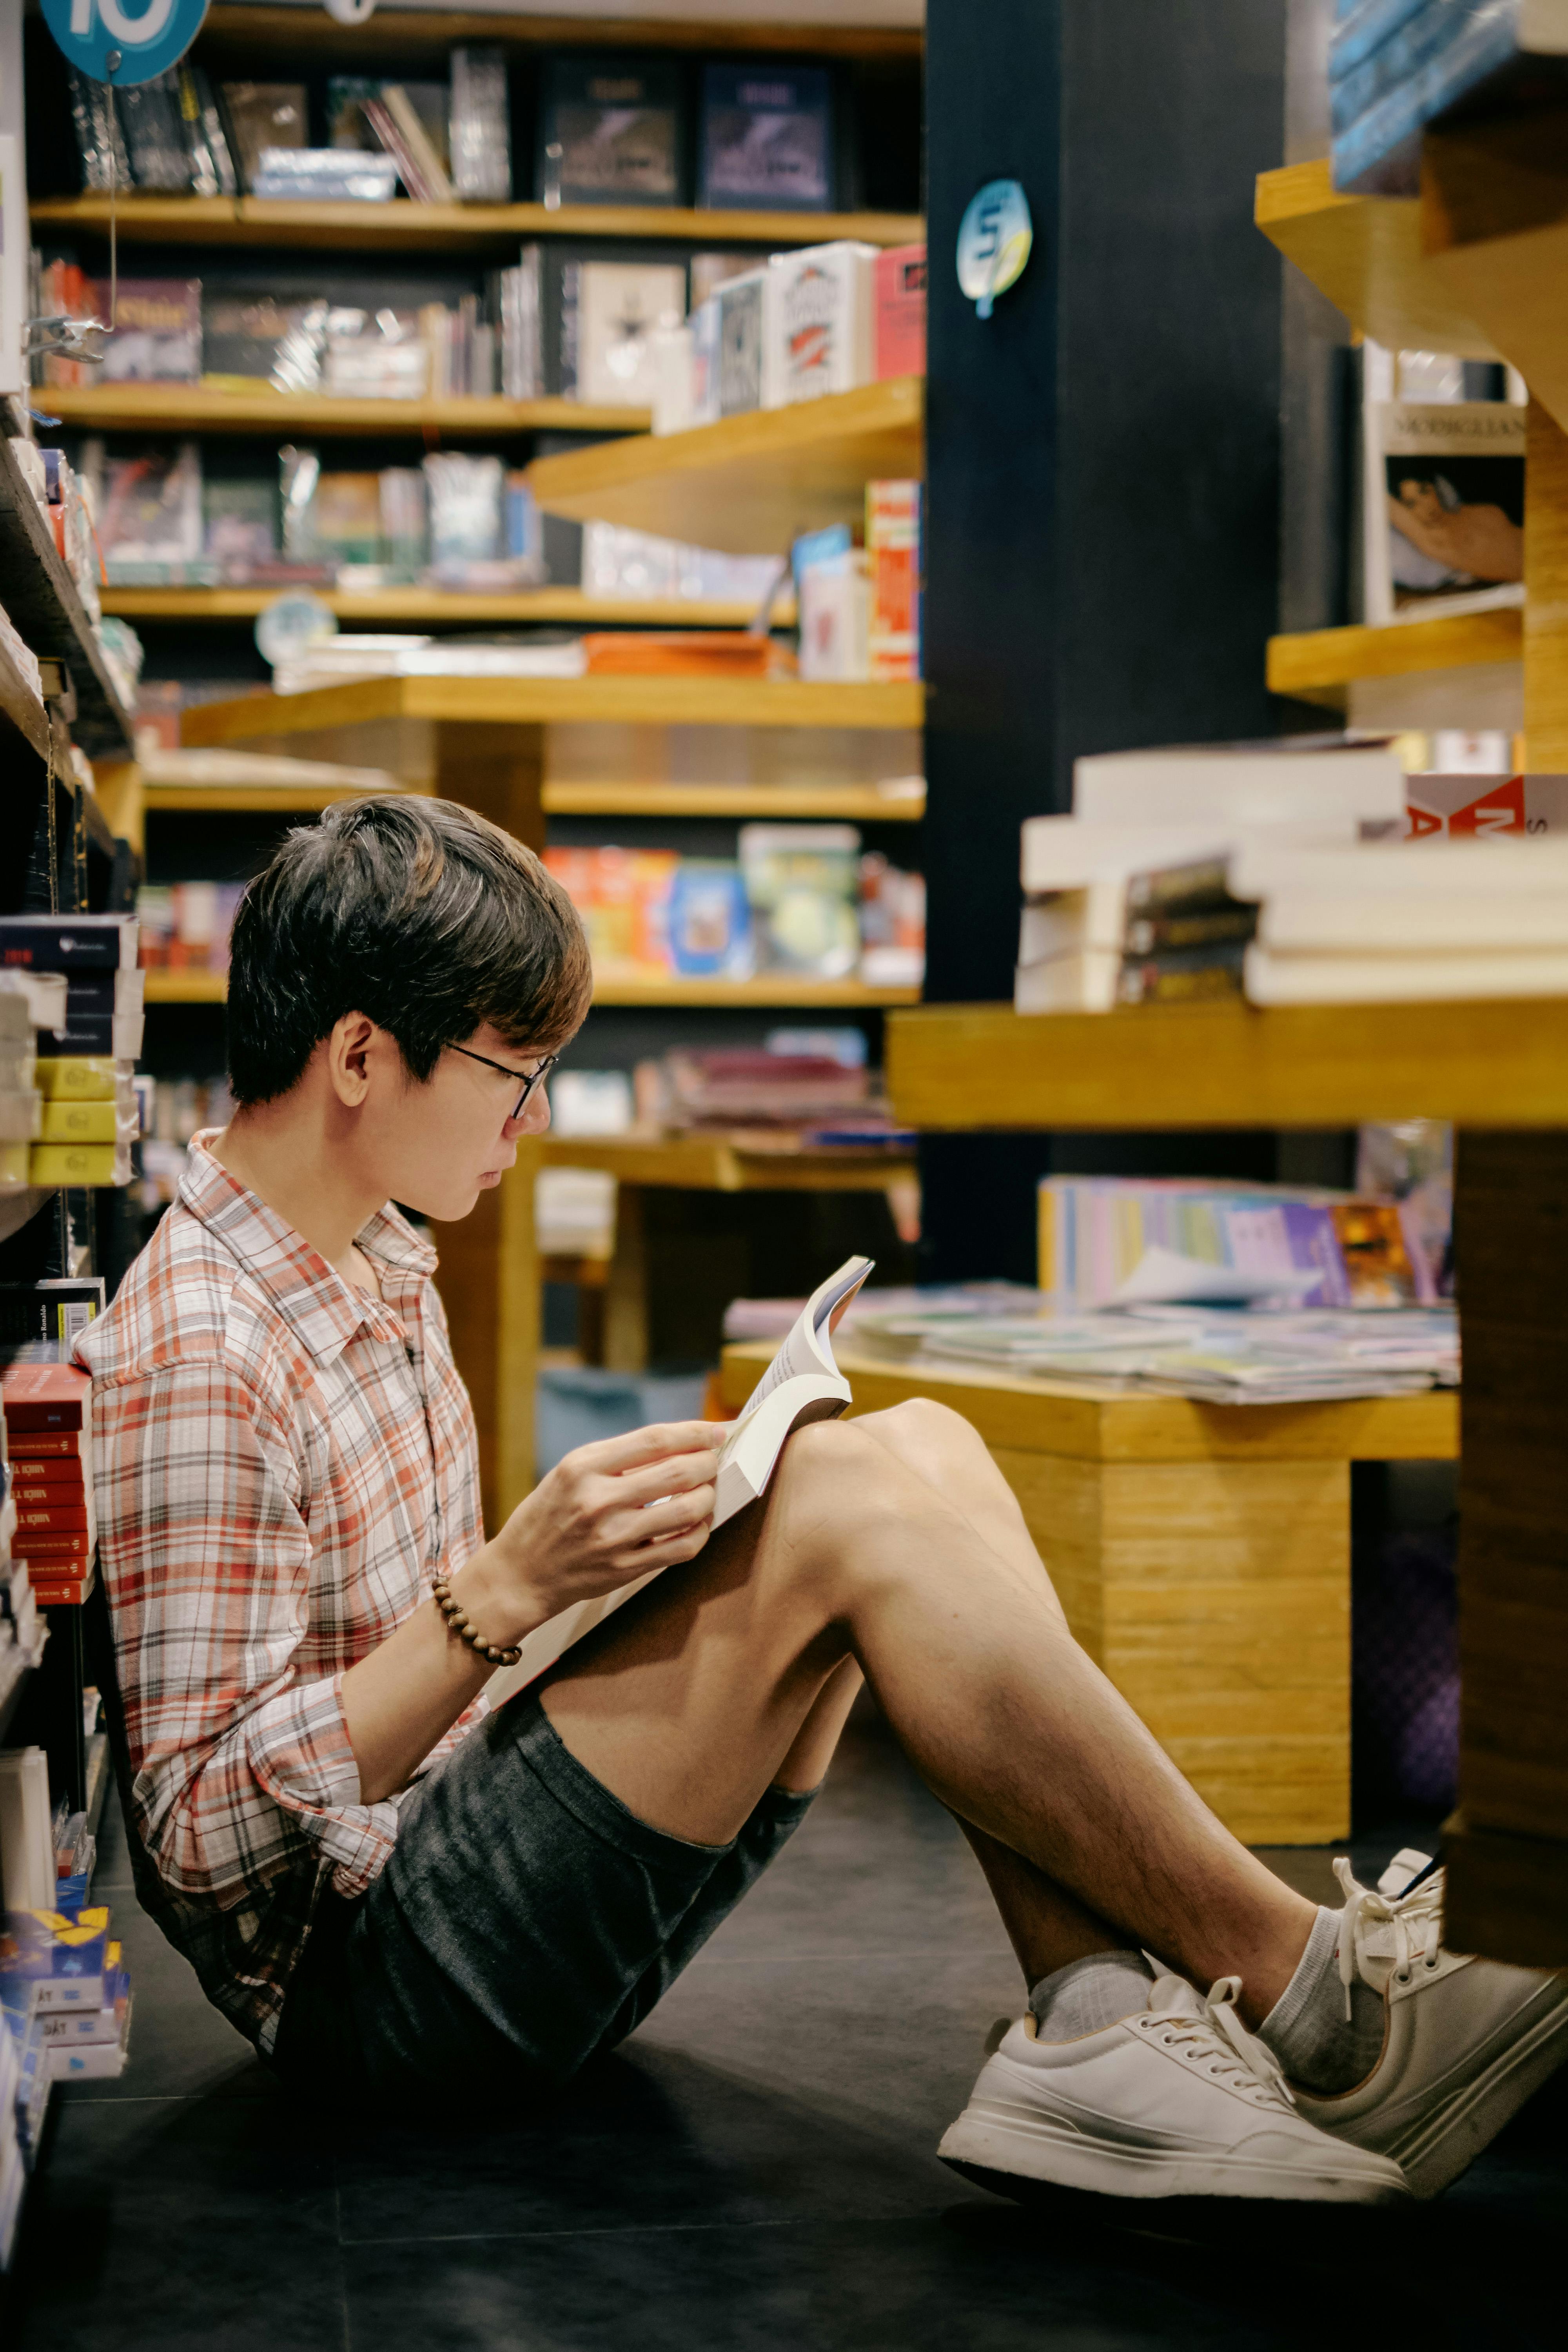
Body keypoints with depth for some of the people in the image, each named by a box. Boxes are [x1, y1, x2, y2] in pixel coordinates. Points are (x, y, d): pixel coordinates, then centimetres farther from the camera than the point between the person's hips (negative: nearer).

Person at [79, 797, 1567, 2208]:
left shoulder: (382, 1272, 15)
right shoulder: (189, 1356, -17)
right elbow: (205, 1832, -20)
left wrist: (588, 1564, 4)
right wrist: (507, 1586, -25)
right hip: (364, 1980, -10)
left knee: (924, 1453, -4)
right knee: (839, 1503, -24)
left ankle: (1098, 2024, -18)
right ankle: (1314, 2000, -17)